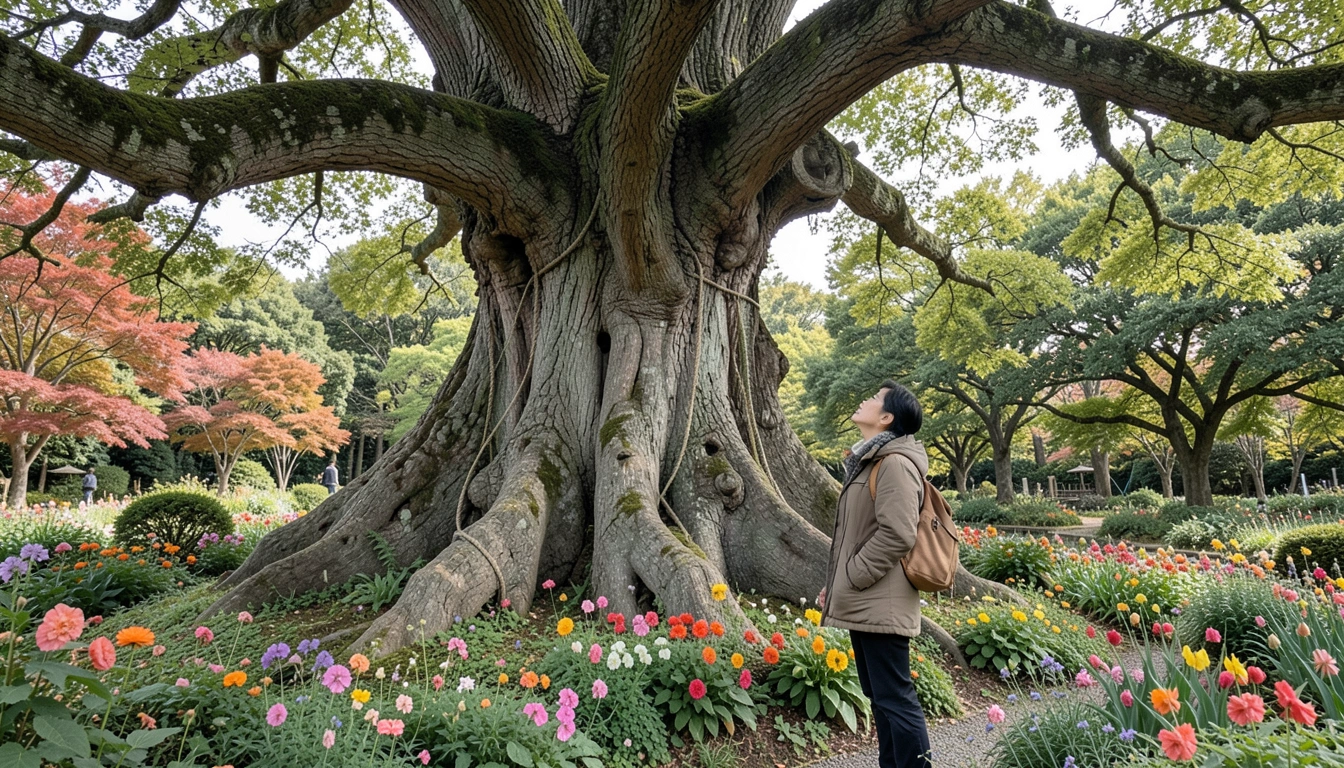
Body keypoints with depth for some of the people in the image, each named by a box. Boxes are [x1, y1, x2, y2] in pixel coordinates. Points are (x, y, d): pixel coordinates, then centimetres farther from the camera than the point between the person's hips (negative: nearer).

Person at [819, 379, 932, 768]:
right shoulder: (869, 462, 16)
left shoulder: (895, 463, -15)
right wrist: (835, 584, 15)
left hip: (880, 605, -10)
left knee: (895, 699, -2)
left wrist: (850, 579, -16)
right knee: (880, 696, 18)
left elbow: (896, 535, -23)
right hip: (864, 604, 10)